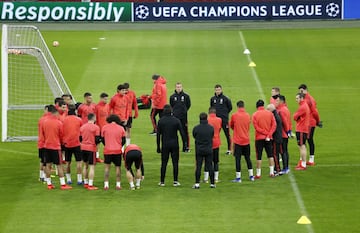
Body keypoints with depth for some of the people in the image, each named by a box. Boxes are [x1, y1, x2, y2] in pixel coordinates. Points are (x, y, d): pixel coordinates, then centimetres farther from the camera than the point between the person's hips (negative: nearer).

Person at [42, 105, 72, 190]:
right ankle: (63, 184, 0)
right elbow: (61, 135, -1)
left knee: (48, 165, 9)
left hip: (46, 146, 4)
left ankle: (49, 184, 11)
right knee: (59, 165, 0)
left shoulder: (44, 122, -1)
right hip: (56, 146, -4)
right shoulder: (59, 123, -11)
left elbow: (43, 134, 10)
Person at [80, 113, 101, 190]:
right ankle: (90, 185, -6)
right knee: (92, 166, -2)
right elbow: (97, 140, -13)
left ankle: (85, 183, 25)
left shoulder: (82, 127, 5)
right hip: (92, 148, -6)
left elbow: (80, 139, 10)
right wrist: (100, 140, 9)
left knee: (86, 165, 19)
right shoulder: (96, 127, -11)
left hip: (83, 148, 6)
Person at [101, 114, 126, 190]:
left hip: (107, 150, 0)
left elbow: (103, 139, 8)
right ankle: (118, 185, 9)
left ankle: (106, 184, 5)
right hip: (117, 151, 0)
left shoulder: (104, 127, 0)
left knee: (107, 167, 11)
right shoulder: (121, 128, 1)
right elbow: (123, 141, 6)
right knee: (118, 167, 11)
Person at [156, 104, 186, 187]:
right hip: (174, 145, 0)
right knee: (175, 163, 4)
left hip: (165, 145, 0)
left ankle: (162, 181, 6)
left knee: (164, 163, 6)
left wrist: (158, 146, 6)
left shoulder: (161, 121, -2)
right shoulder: (176, 120, -3)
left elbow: (158, 134, 0)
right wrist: (185, 143, 4)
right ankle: (175, 181, 3)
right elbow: (182, 132, -4)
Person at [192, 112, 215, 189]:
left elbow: (194, 136, 5)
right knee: (210, 166, 7)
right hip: (209, 150, 1)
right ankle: (212, 183, 10)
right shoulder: (211, 128, -6)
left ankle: (197, 183, 0)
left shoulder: (196, 128, -10)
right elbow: (212, 137, 6)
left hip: (199, 150, -1)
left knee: (198, 167, 2)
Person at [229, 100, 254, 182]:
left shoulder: (234, 116, -9)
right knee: (248, 158, 14)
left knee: (238, 159, 0)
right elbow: (248, 126, 11)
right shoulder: (248, 115, 0)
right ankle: (251, 176, 17)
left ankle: (238, 177, -1)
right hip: (246, 140, 3)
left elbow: (231, 126, 6)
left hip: (237, 141, -3)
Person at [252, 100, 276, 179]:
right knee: (270, 155, 11)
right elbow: (274, 125, -5)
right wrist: (269, 135, -9)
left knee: (259, 156, 2)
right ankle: (272, 172, 9)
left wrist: (267, 134, -9)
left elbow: (256, 127, -12)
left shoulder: (255, 115, -6)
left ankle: (258, 174, 4)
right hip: (269, 138, 2)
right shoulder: (270, 113, 1)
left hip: (259, 138, -2)